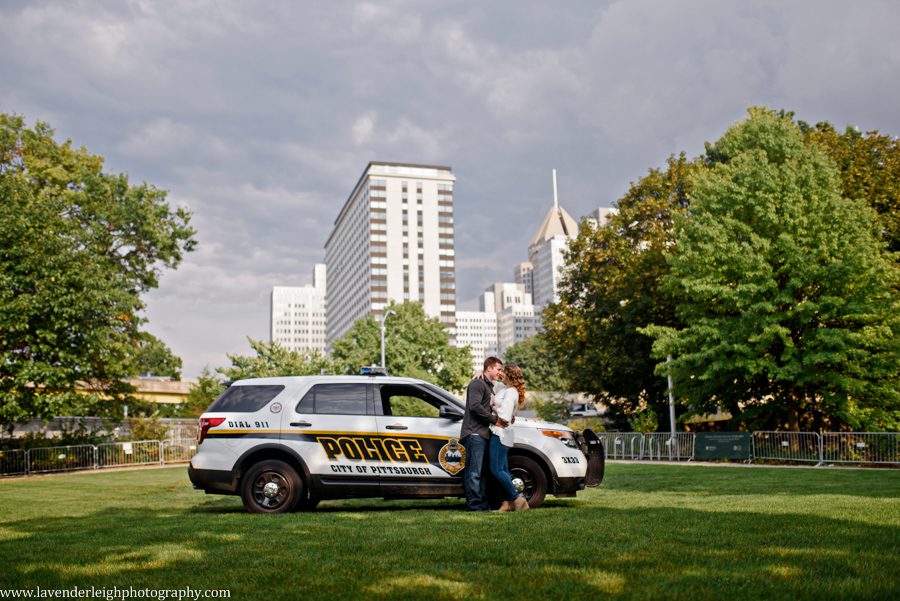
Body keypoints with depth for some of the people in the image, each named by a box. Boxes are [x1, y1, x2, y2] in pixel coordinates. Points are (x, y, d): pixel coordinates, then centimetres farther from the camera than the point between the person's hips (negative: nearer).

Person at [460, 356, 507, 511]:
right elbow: (475, 406, -19)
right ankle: (474, 505, -9)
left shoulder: (489, 387, 24)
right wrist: (494, 420, -14)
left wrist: (505, 419, 8)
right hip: (474, 434, -10)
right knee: (474, 471, -9)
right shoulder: (477, 384, -7)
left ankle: (483, 504, 16)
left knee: (481, 471, 12)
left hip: (483, 434, 10)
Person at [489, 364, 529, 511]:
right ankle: (507, 503, 12)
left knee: (496, 470, -9)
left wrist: (494, 408, -5)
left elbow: (504, 417, -22)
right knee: (503, 470, 9)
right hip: (499, 433, 10)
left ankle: (517, 498, -3)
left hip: (500, 433, -10)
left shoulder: (511, 392, -15)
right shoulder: (503, 388, 13)